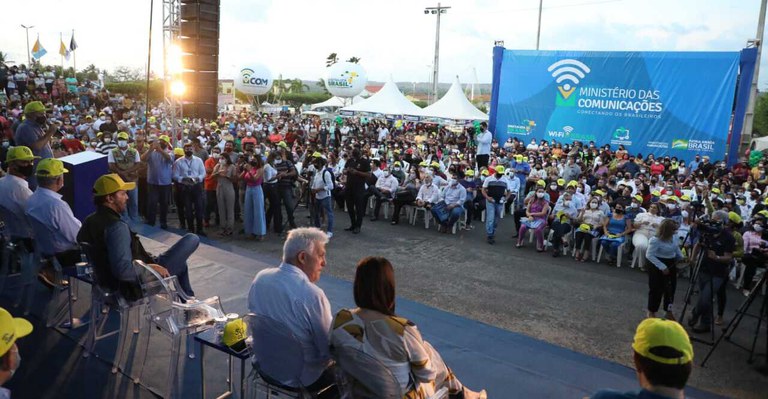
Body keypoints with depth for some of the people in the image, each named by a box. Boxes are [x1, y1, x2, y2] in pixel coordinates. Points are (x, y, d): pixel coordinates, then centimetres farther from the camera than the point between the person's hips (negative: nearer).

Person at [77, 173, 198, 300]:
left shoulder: (89, 221, -1)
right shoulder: (116, 226, -29)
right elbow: (123, 271, -37)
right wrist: (151, 268, -21)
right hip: (138, 284, -10)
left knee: (180, 262, 28)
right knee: (192, 239, -3)